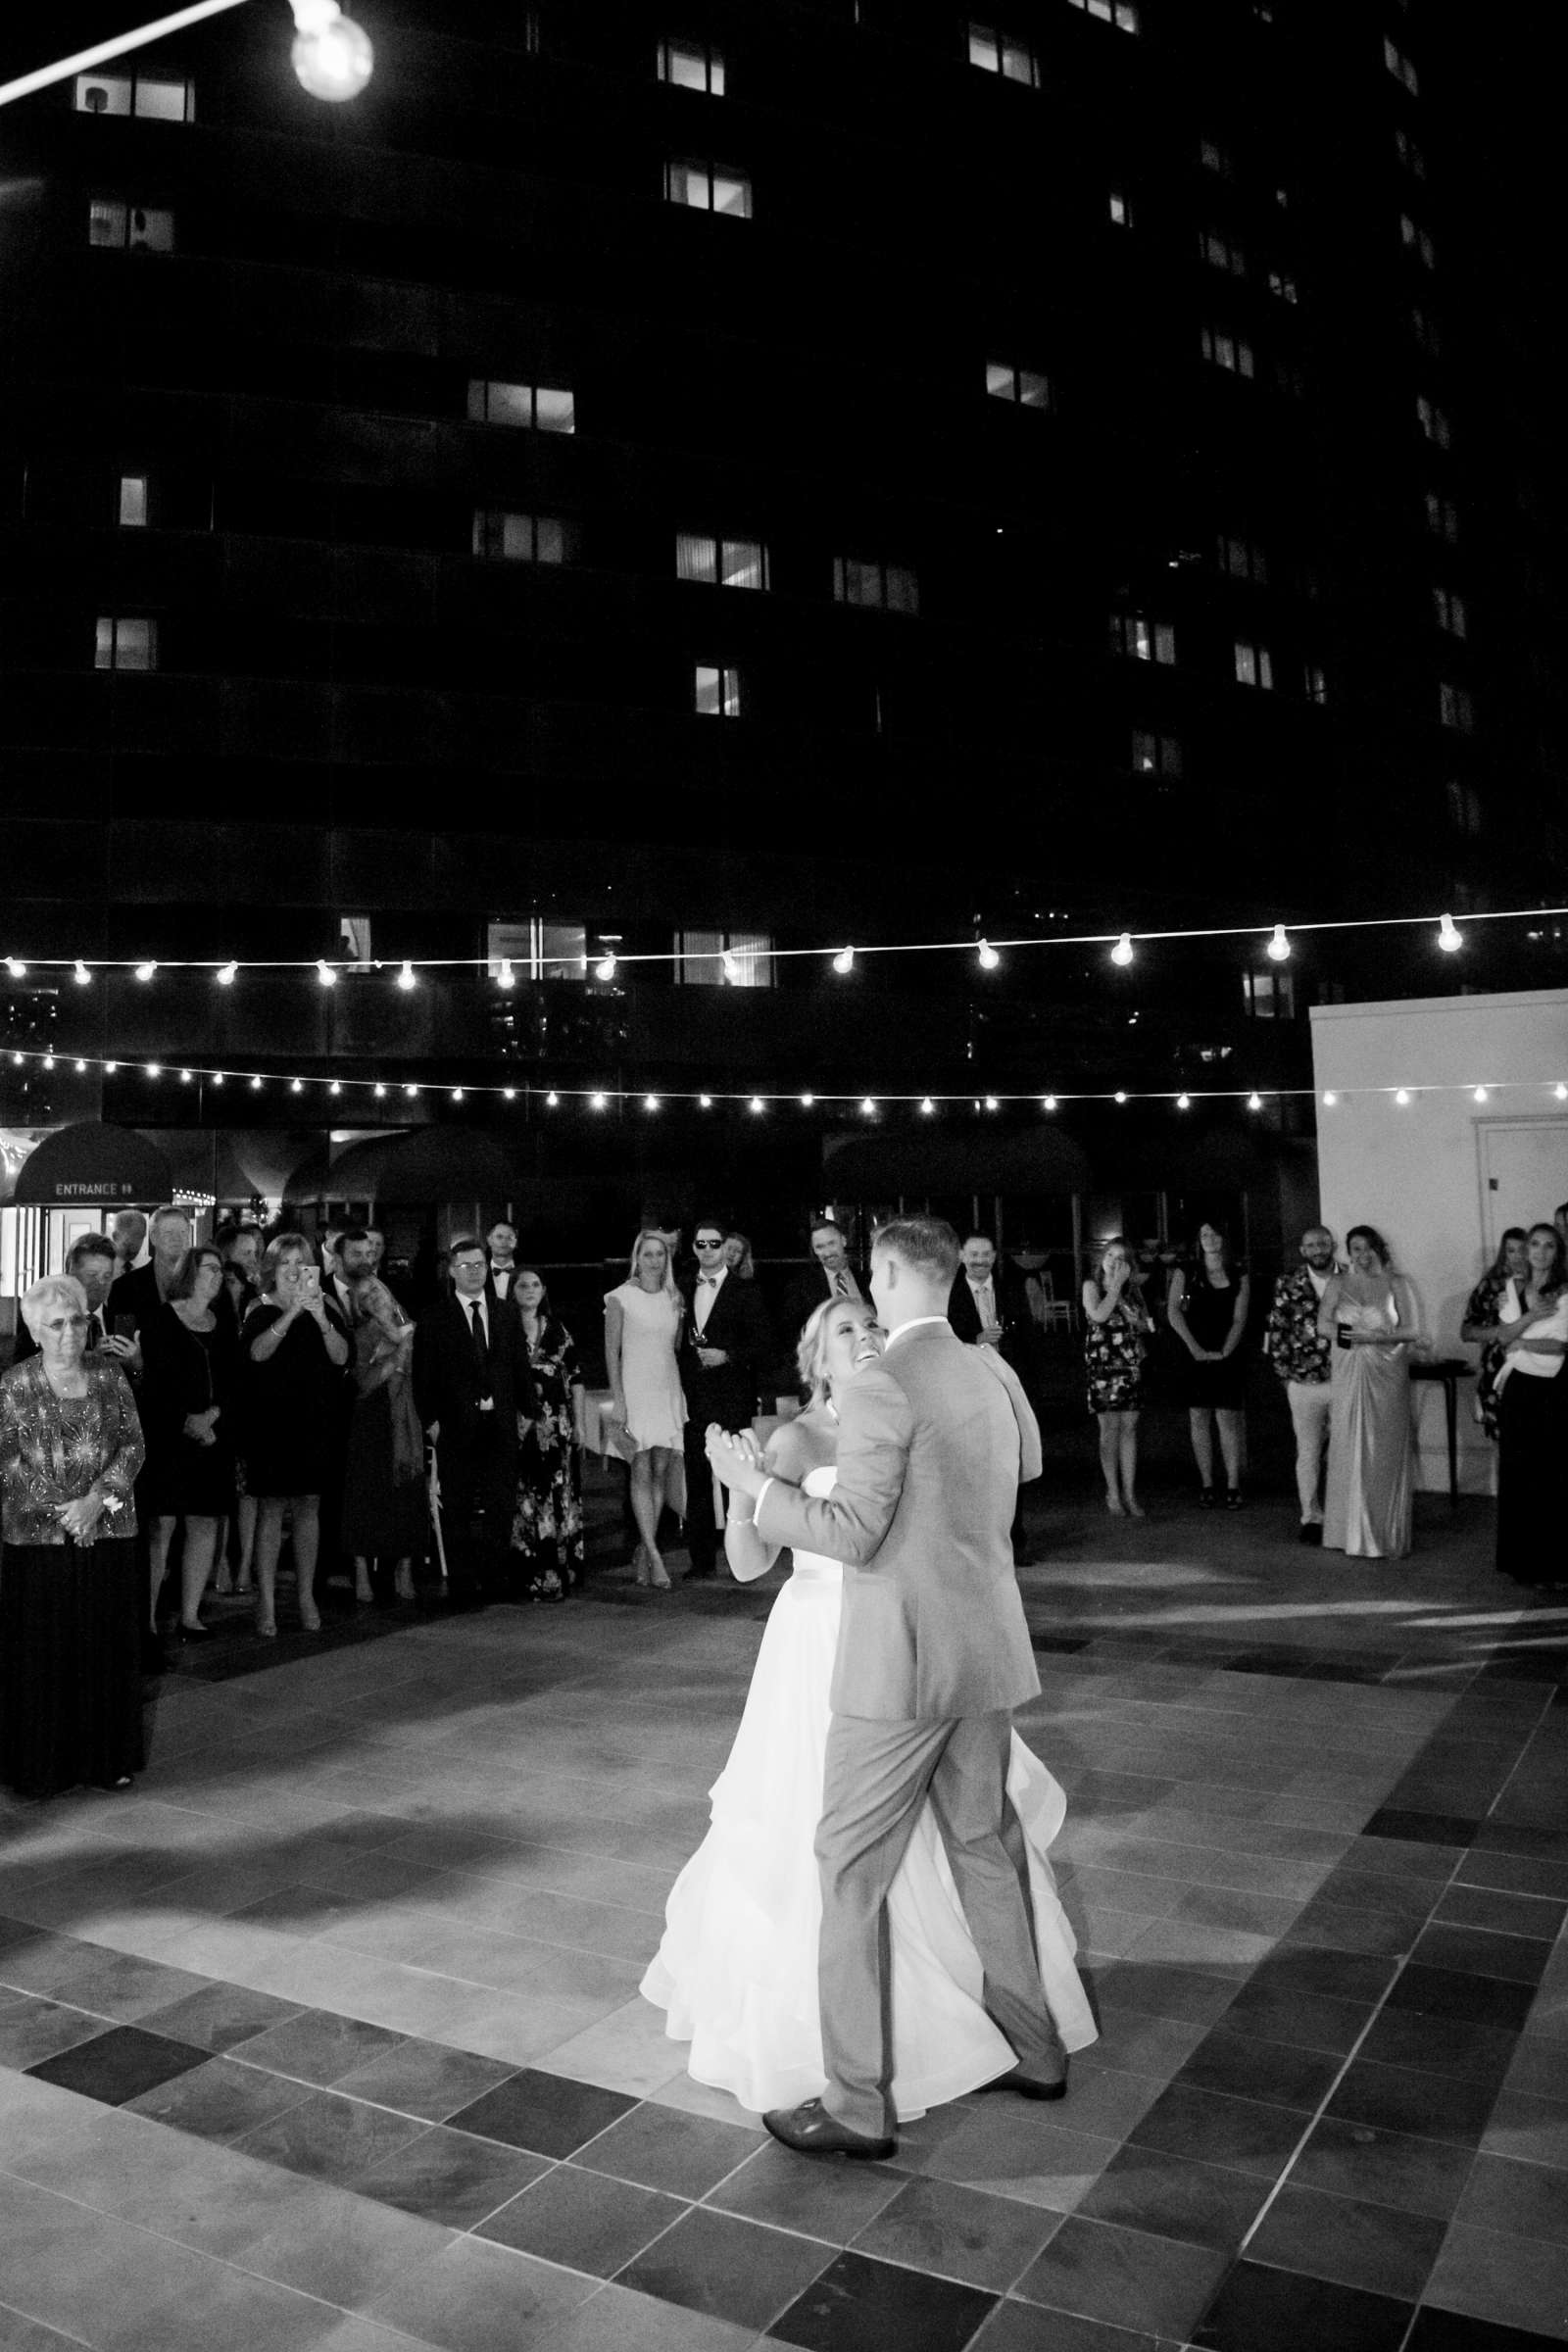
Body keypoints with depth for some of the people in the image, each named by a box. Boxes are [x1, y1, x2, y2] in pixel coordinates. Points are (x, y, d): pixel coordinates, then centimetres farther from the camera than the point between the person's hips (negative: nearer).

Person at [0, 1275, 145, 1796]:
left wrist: (98, 1500, -12)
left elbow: (133, 1445, 1)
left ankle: (106, 1758, 18)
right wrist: (59, 1510, -13)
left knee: (107, 1647, 6)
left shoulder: (109, 1375, 4)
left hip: (108, 1533, 2)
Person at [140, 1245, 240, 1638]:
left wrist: (211, 1415, -8)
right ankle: (147, 1618, -2)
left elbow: (234, 1384, 9)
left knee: (206, 1526, 4)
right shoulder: (162, 1322, 0)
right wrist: (186, 1422, -14)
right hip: (167, 1440, -5)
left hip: (215, 1440, 5)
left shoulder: (224, 1327, 14)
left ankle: (189, 1616, 12)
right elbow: (154, 1383, -7)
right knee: (160, 1528, -7)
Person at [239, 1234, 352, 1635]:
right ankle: (266, 1603, 4)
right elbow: (257, 1352, -20)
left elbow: (341, 1356, -7)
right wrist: (291, 1313, -29)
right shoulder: (263, 1312, -1)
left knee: (309, 1507, 8)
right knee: (271, 1508, -2)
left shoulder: (324, 1308, 6)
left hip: (314, 1421, 3)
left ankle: (306, 1596, 17)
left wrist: (321, 1318, -23)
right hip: (271, 1421, -2)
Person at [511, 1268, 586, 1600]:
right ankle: (534, 1575, 3)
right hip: (519, 1424, -2)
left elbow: (575, 1378, 11)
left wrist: (578, 1422, 5)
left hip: (557, 1425, 2)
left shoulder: (557, 1329, 10)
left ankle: (560, 1570, 10)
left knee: (559, 1496, 3)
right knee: (525, 1499, -3)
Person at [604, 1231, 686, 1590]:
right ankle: (653, 1554, -9)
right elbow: (611, 1351, -3)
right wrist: (618, 1400, -9)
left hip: (669, 1390, 4)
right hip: (636, 1389, -4)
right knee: (642, 1471, -8)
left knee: (661, 1472, 3)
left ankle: (643, 1551, 11)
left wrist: (682, 1394, 9)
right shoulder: (620, 1298, -2)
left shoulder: (674, 1299, 10)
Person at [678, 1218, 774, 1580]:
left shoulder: (745, 1292, 2)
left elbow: (764, 1344, -1)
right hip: (692, 1399, 3)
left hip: (731, 1400, -3)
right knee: (696, 1480, 5)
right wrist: (679, 1391, 2)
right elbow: (678, 1343, 14)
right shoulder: (683, 1291, 12)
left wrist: (727, 1356, -14)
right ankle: (701, 1558, 13)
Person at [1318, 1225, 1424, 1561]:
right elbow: (1323, 1325, 2)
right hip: (1349, 1377, 1)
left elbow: (1412, 1329, -2)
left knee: (1385, 1453, 0)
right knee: (1349, 1451, 0)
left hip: (1387, 1376, -1)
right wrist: (1355, 1335, -15)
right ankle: (1351, 1533, 8)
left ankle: (1386, 1535, 7)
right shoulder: (1338, 1282, 8)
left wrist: (1376, 1336, -15)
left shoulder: (1395, 1283, 3)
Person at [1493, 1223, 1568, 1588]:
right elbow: (1506, 1336, 5)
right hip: (1518, 1387, 4)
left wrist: (1522, 1343, -5)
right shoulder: (1514, 1287, 11)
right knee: (1516, 1469, 6)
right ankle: (1519, 1557, 15)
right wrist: (1530, 1316, -11)